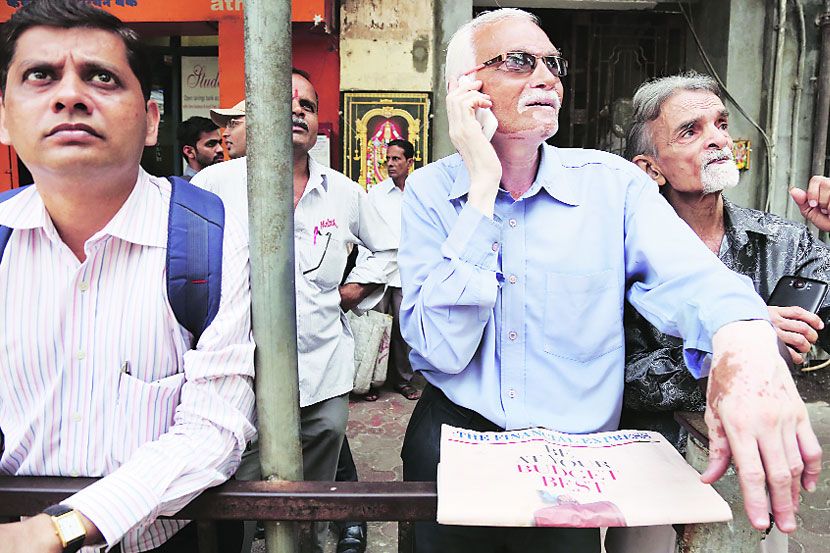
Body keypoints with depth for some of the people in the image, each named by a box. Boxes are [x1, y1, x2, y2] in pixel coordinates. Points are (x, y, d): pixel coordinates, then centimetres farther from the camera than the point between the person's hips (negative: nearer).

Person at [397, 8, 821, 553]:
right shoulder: (429, 192, -8)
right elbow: (443, 348, -19)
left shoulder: (612, 183, -6)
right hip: (452, 443, 0)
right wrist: (484, 186, -21)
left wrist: (744, 343, -47)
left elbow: (692, 280, -22)